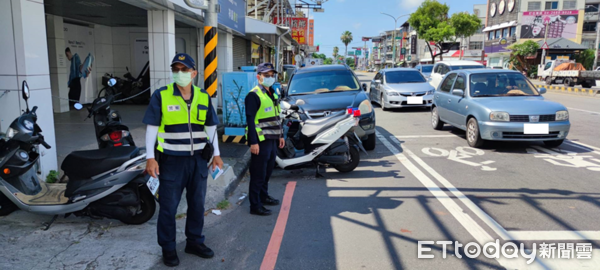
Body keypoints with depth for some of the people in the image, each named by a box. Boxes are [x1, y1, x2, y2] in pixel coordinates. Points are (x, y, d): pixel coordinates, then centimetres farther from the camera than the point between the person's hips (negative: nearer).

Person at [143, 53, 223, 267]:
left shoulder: (203, 97, 6)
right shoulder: (161, 96, -5)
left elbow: (211, 127, 12)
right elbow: (151, 128, -5)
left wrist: (216, 154, 10)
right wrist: (150, 157, -11)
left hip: (198, 160, 4)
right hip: (171, 160, -3)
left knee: (197, 204, 13)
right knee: (168, 206, 4)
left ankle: (194, 241, 29)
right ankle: (168, 248, 19)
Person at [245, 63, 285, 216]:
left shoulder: (273, 93, 16)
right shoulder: (254, 95, -13)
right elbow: (250, 119, -18)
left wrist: (280, 135, 21)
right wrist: (253, 142, -22)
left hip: (272, 139, 9)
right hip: (261, 141, -9)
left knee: (268, 171, 19)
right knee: (258, 174, -3)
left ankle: (263, 196, 34)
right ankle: (255, 206, 5)